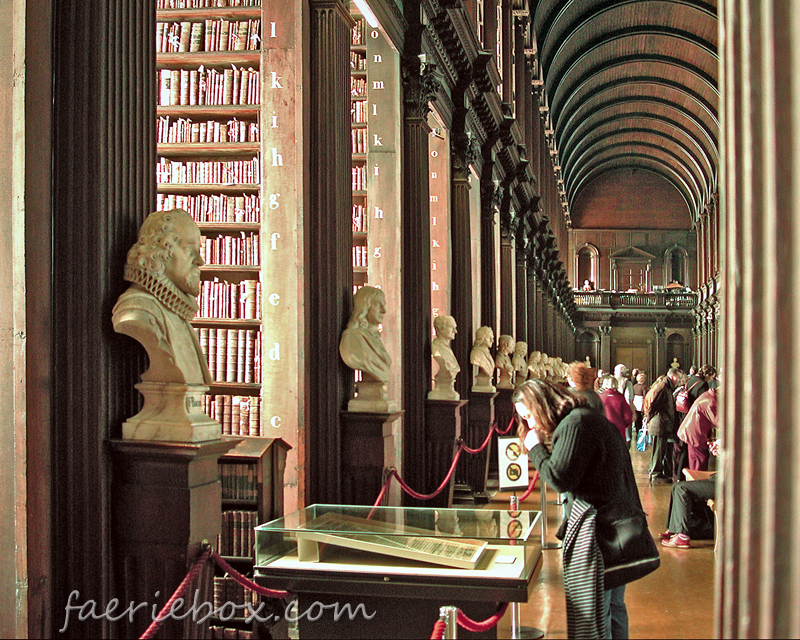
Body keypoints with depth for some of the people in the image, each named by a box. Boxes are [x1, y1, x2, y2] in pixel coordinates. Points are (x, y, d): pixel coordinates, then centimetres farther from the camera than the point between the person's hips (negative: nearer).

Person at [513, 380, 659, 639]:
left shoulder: (574, 424, -15)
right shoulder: (591, 418, 17)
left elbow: (559, 479, -19)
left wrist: (536, 448, -7)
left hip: (599, 530, -10)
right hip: (620, 528, 10)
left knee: (593, 617, -4)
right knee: (613, 608, 19)